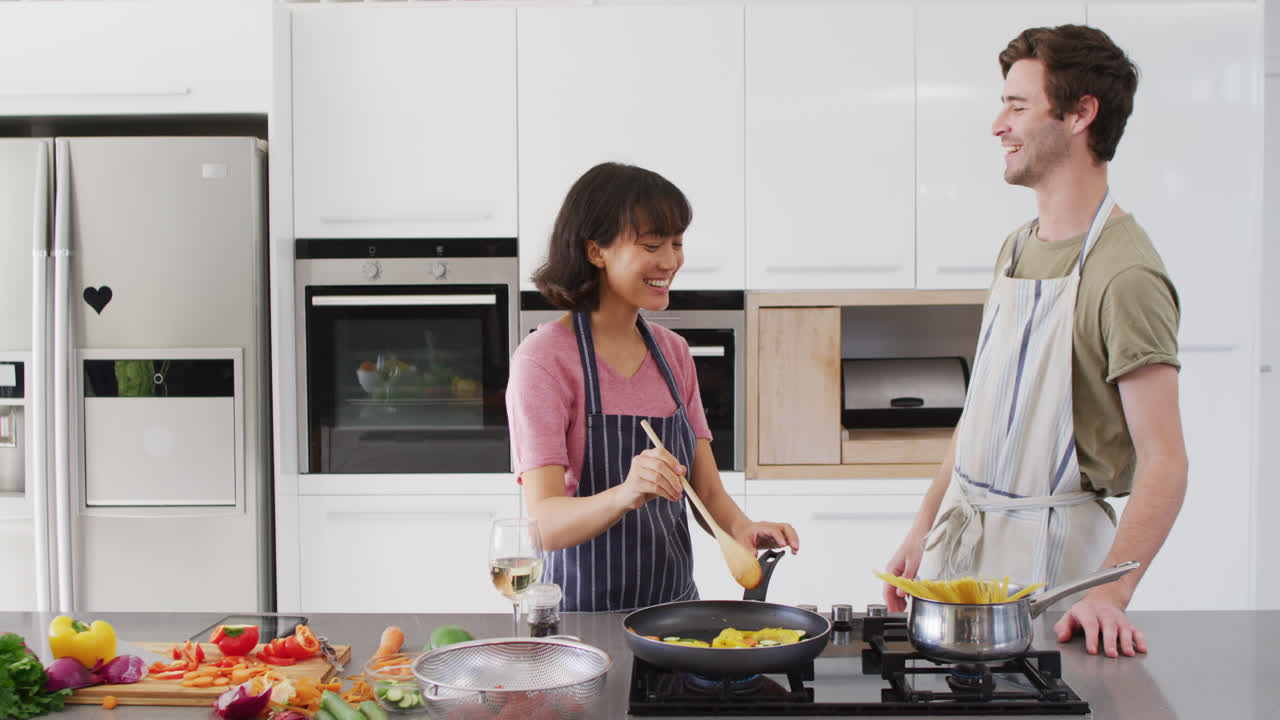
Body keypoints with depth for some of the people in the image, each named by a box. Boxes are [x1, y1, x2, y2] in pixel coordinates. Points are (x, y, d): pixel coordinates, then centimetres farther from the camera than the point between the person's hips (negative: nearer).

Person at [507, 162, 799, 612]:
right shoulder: (545, 359, -10)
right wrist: (625, 494, -35)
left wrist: (741, 527, -13)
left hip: (674, 605, 5)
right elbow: (544, 524, -17)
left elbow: (708, 492, 9)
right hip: (579, 616, -5)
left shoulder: (672, 351, 10)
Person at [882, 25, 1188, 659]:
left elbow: (1163, 460, -20)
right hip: (960, 529, 8)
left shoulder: (1125, 274, -18)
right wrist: (925, 527, 14)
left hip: (1048, 546, -7)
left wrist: (1109, 591, -30)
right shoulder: (1017, 249, 9)